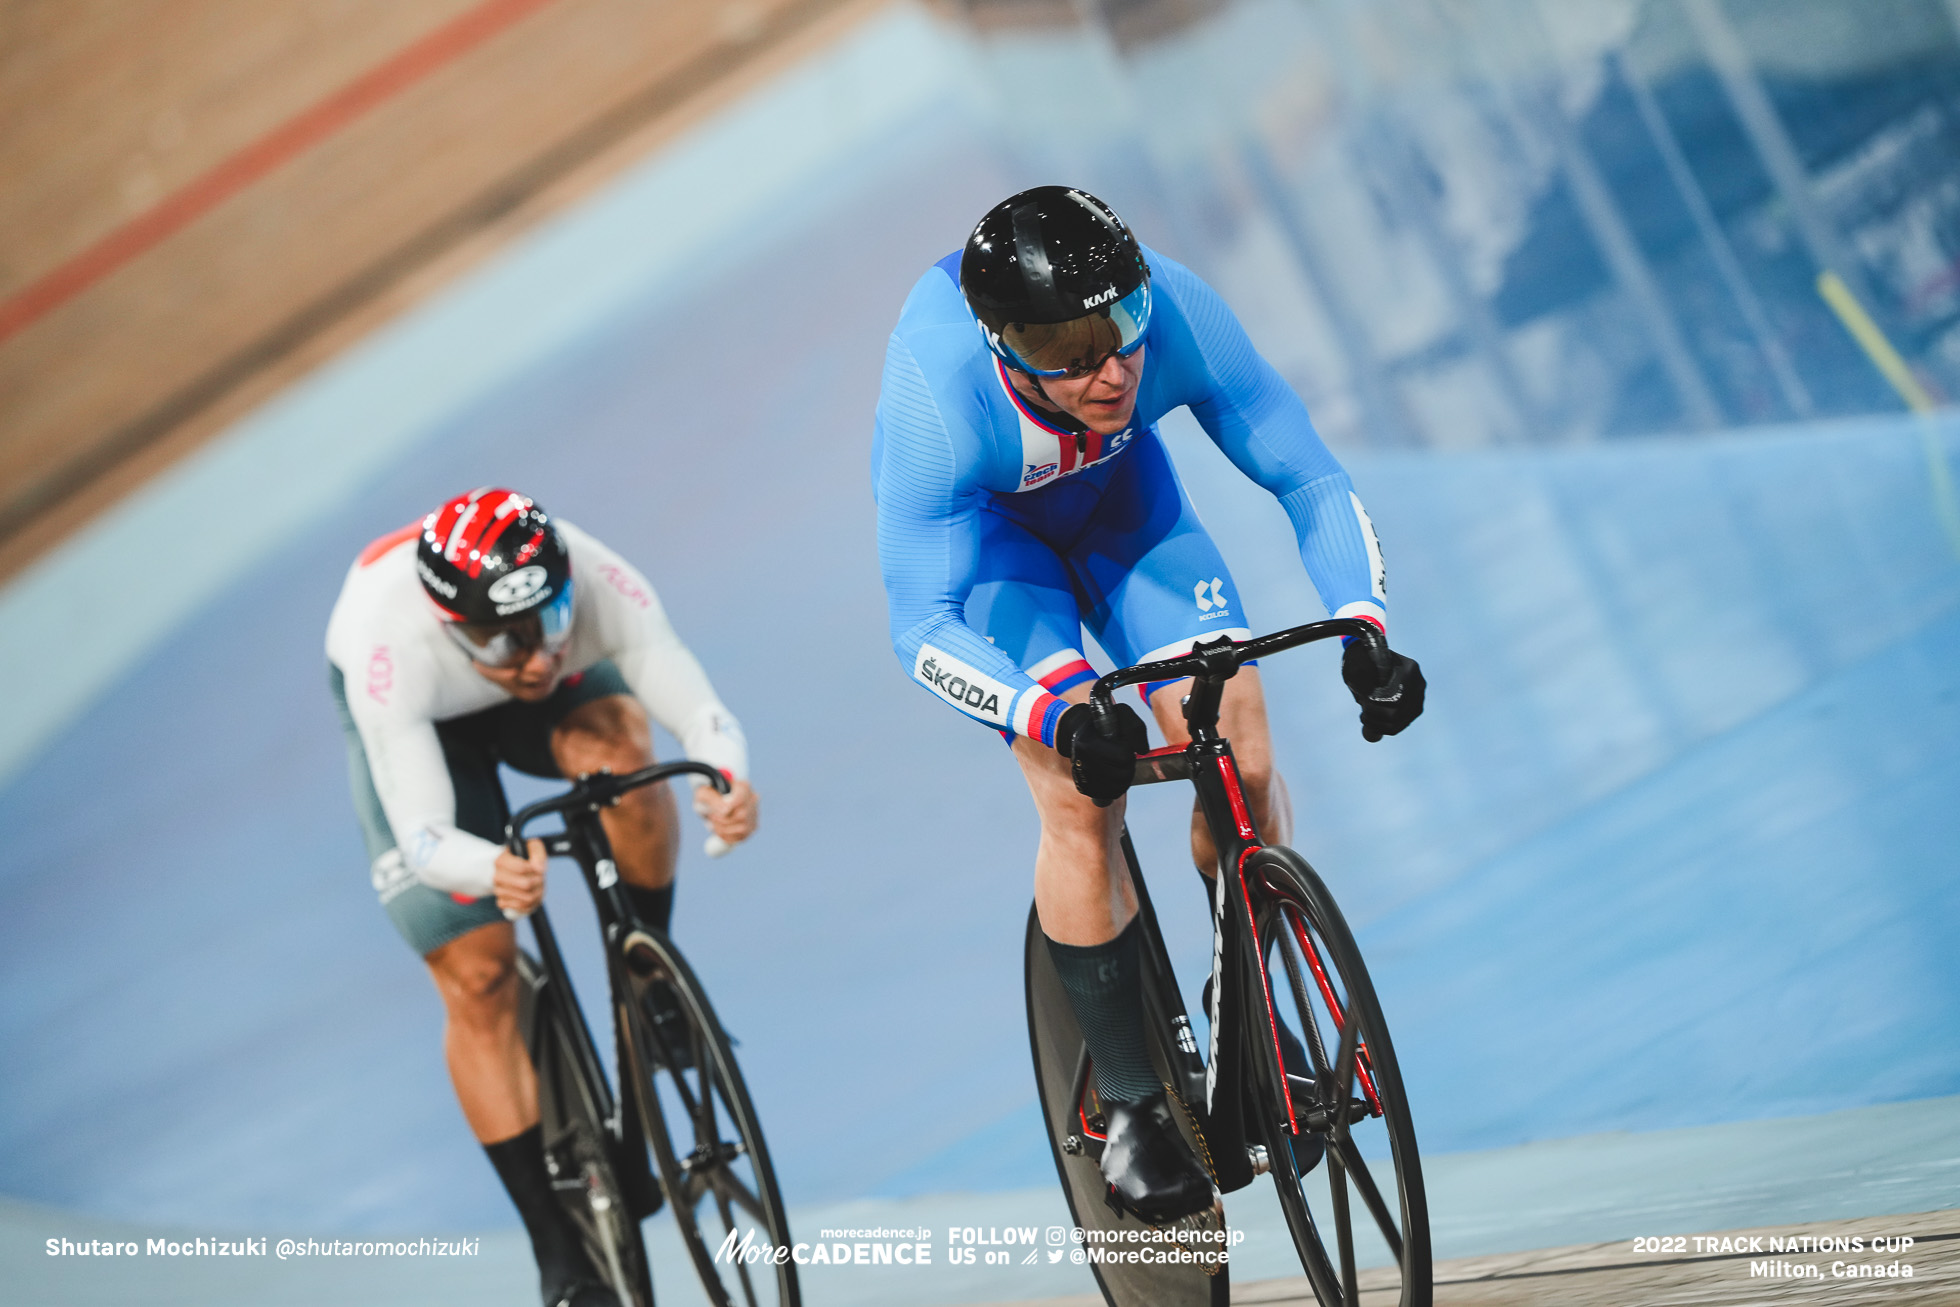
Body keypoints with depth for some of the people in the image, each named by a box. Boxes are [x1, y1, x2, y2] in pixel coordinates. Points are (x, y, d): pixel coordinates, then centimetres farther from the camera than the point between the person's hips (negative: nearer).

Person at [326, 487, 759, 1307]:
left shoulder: (599, 585, -38)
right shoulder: (390, 642, -42)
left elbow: (705, 716, -38)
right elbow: (425, 839, -41)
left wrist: (728, 784, -61)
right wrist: (493, 871, -63)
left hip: (559, 697, 1)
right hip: (419, 719, -1)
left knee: (620, 757, -35)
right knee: (477, 977, -12)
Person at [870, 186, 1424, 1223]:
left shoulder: (1179, 316, -35)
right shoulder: (936, 398, -40)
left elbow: (1310, 480, -24)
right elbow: (922, 631, -37)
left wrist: (1365, 631, -39)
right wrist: (1057, 714, -53)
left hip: (1114, 481, 3)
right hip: (973, 513, -3)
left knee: (1241, 764, -10)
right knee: (1081, 788, -19)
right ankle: (1130, 1105, -2)